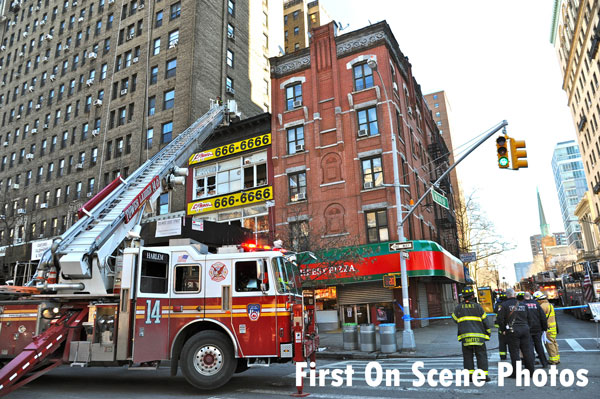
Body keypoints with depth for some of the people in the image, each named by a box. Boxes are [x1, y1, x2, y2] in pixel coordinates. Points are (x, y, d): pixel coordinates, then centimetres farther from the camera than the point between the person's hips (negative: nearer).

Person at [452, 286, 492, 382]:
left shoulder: (459, 307, 1)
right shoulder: (477, 306, -2)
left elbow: (455, 319, 12)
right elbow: (485, 321, 3)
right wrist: (488, 332, 15)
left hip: (465, 336, 1)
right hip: (478, 336, -1)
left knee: (468, 356, 7)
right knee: (481, 356, 6)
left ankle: (470, 374, 5)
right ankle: (484, 375, 4)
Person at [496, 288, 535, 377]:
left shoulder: (505, 305, -4)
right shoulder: (523, 305, 9)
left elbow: (500, 319, -9)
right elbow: (529, 318, 14)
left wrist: (503, 330, 3)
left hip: (512, 331, -4)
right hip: (525, 329, 4)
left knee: (514, 352, 0)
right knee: (527, 351, 11)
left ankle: (516, 373, 3)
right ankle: (530, 371, 17)